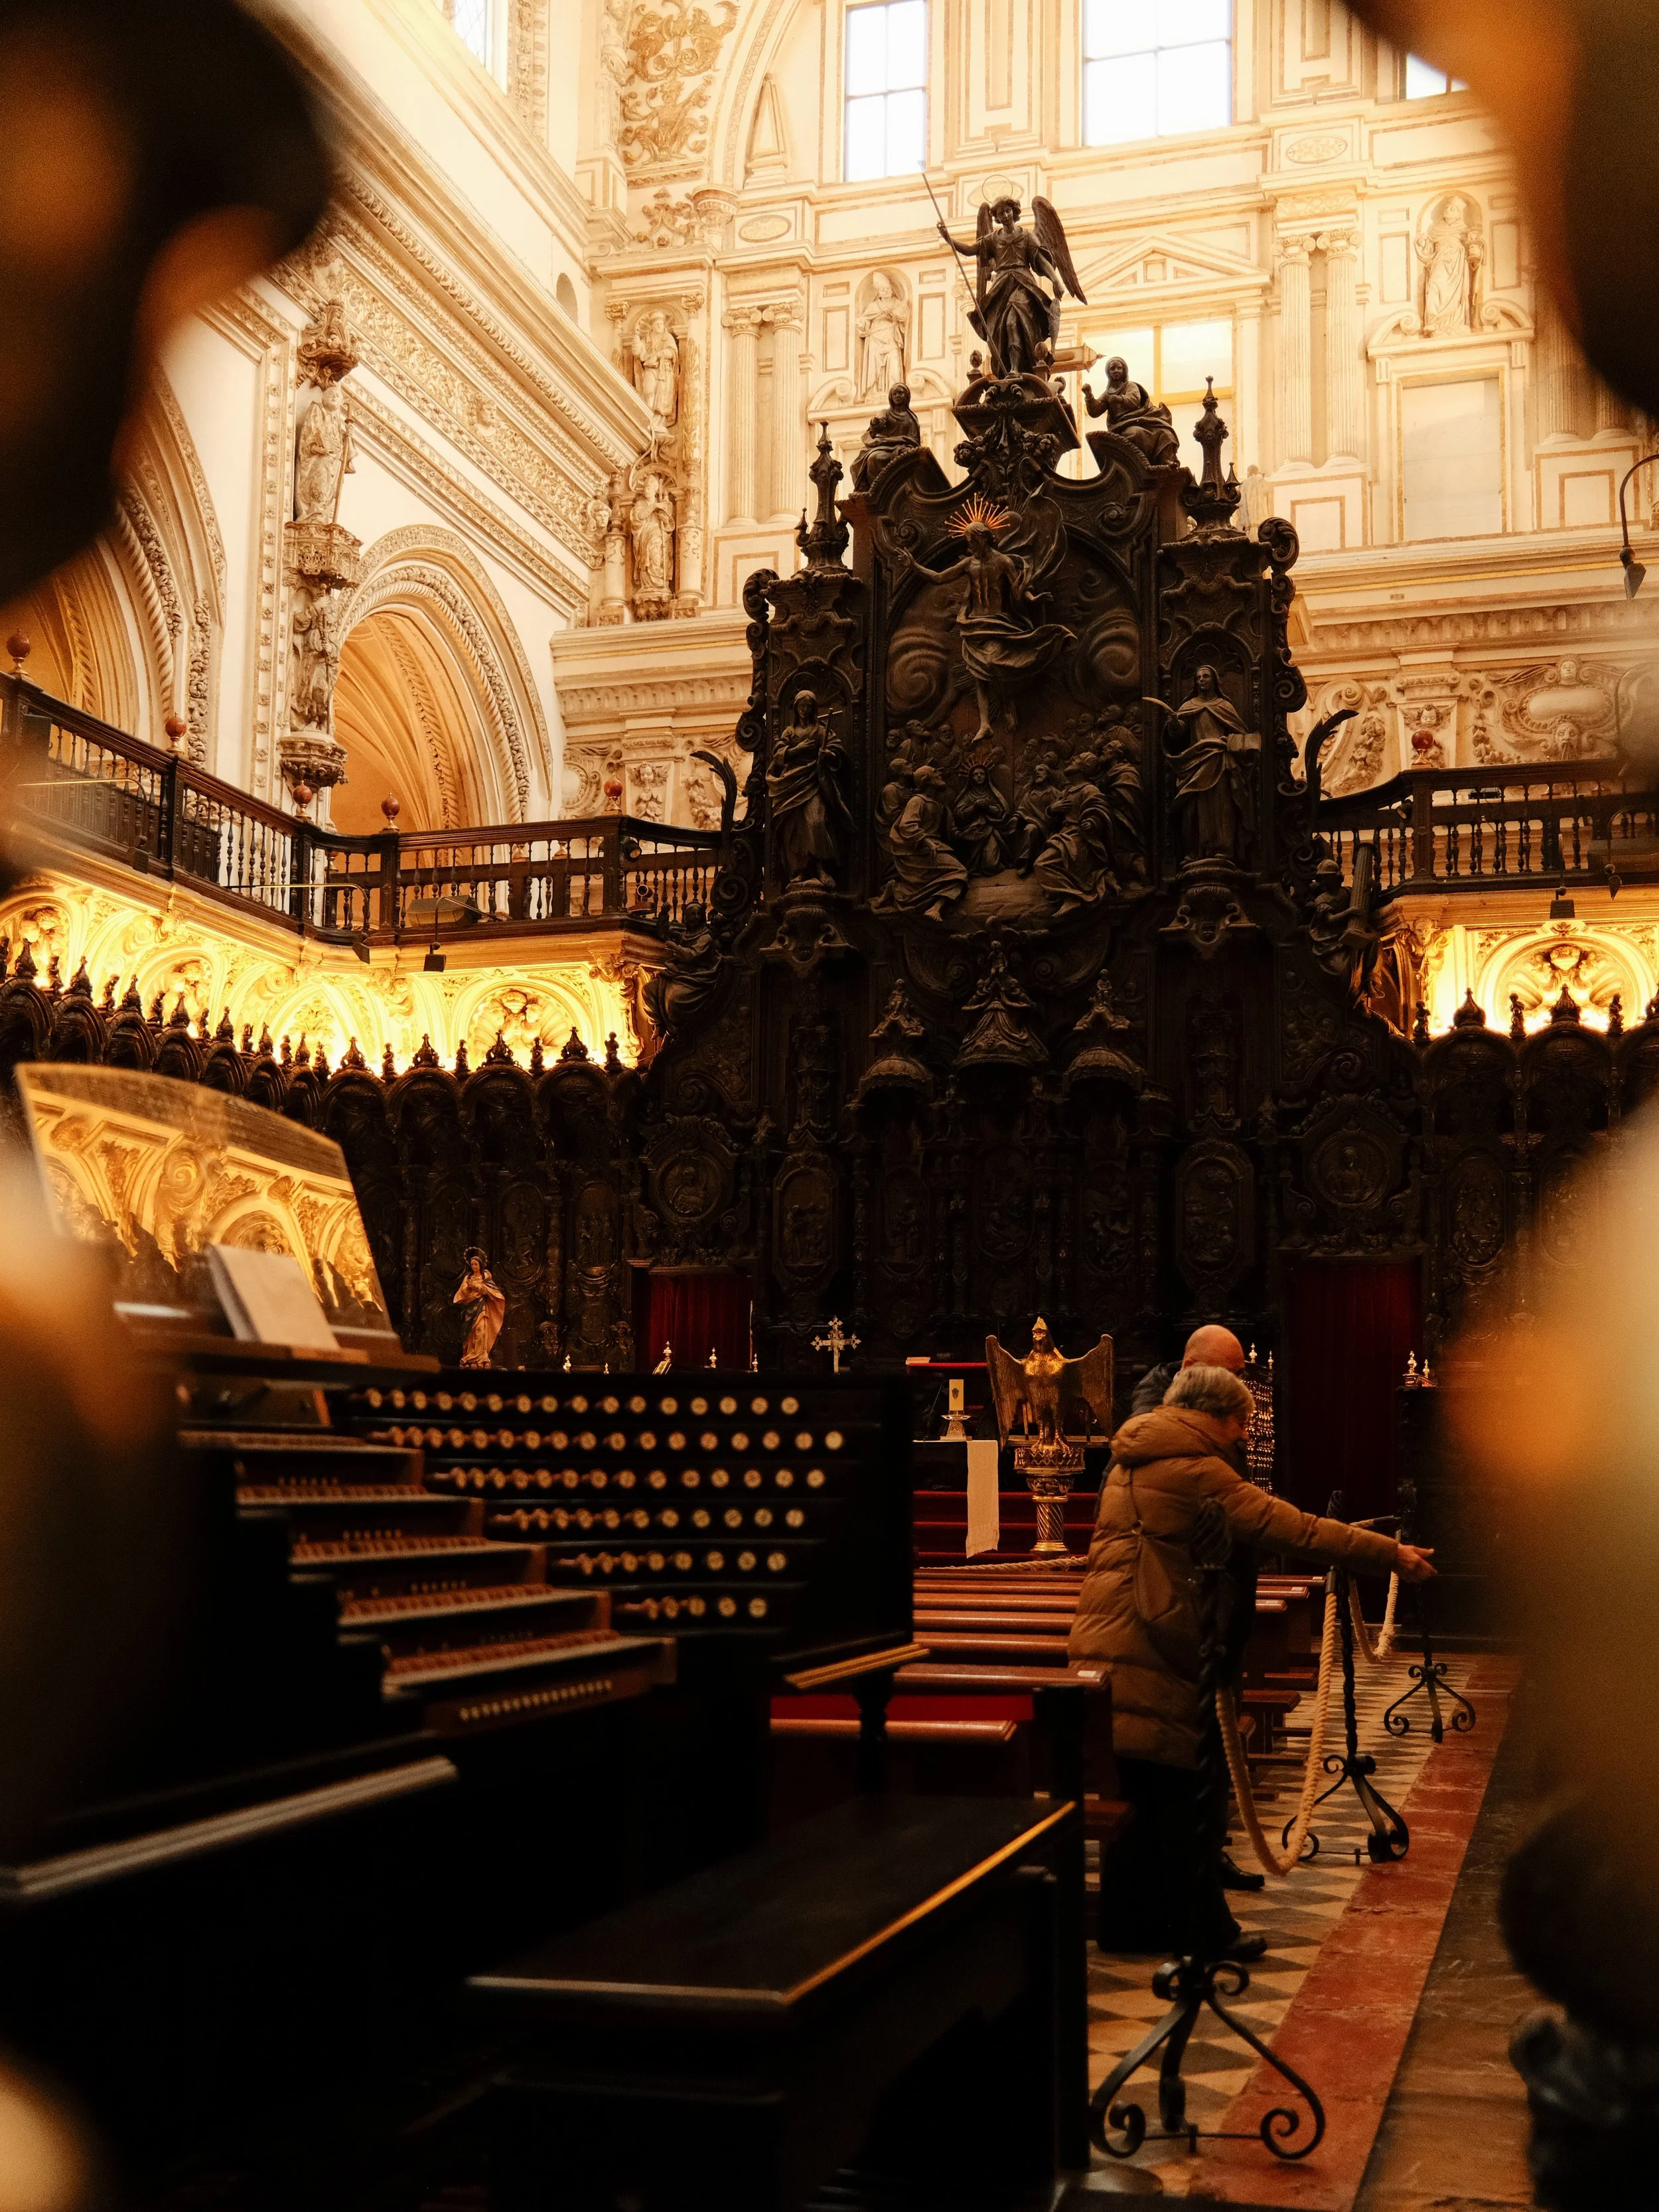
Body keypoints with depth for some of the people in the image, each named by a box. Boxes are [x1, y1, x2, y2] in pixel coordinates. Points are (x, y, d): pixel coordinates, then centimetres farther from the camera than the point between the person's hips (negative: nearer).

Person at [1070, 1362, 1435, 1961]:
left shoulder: (1132, 1465, 18)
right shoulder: (1194, 1472, -13)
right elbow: (1292, 1528, -16)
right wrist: (1390, 1554, -12)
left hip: (1106, 1644, 9)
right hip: (1155, 1659, -9)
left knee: (1137, 1798, 15)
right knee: (1192, 1792, 1)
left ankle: (1128, 1922, 21)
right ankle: (1199, 1928, 7)